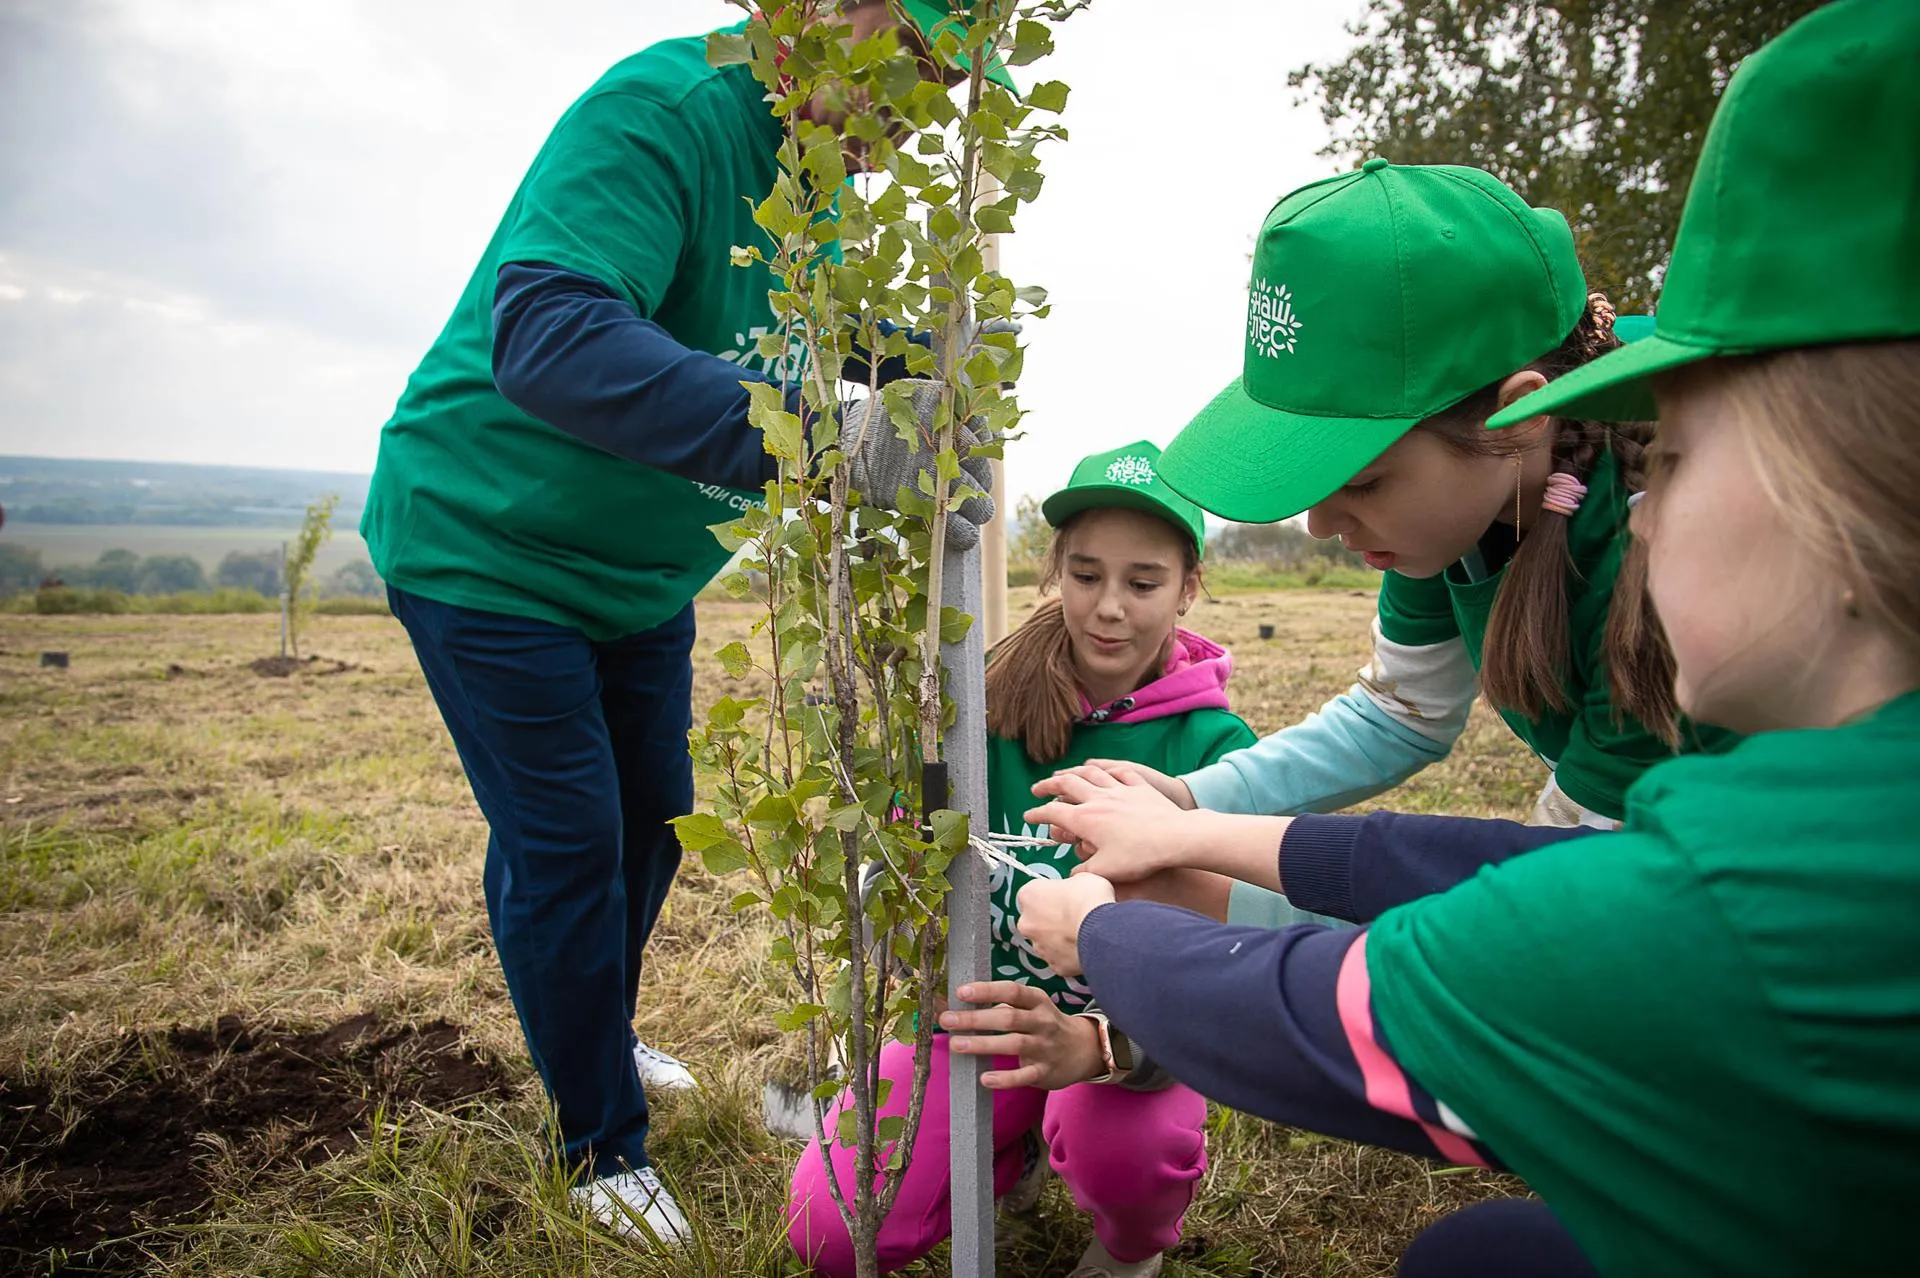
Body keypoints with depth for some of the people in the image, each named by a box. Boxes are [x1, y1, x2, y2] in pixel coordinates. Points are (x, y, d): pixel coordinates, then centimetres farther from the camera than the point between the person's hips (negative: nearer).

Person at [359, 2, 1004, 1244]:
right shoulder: (665, 108, -28)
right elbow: (545, 330, -41)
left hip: (644, 570, 8)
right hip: (489, 546, -8)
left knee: (651, 819, 15)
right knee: (563, 847, -1)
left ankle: (601, 1034, 42)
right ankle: (605, 1150, 20)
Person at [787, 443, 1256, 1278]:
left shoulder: (1213, 748, -17)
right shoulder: (990, 700, -12)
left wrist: (1095, 1045, -43)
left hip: (1127, 1032, -1)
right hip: (980, 1012, 2)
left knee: (1124, 1146, -34)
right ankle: (1012, 1156, 19)